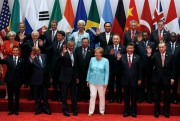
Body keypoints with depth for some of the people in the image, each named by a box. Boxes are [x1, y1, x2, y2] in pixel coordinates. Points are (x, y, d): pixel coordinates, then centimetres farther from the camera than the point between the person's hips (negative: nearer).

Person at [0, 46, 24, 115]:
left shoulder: (21, 60, 1)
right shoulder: (8, 58, 3)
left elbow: (22, 71, 1)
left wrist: (22, 81, -3)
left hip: (17, 81, -1)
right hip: (9, 80, 1)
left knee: (17, 96, 7)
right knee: (10, 96, 9)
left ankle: (16, 110, 17)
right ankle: (10, 110, 18)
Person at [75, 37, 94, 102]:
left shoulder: (91, 50, -2)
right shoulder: (77, 49, 2)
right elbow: (75, 60, 0)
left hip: (88, 71, -1)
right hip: (79, 70, 1)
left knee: (87, 85, 7)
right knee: (79, 85, 10)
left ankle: (86, 98, 19)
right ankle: (79, 98, 22)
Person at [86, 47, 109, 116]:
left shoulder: (105, 61, -6)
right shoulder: (92, 59, 1)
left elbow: (107, 72, -6)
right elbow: (89, 70, 7)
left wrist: (106, 82, -9)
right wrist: (88, 80, 7)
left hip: (101, 82, -1)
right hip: (92, 81, 1)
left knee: (102, 96, 10)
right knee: (92, 96, -1)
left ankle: (102, 111, 23)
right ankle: (91, 111, 7)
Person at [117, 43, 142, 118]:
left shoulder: (137, 57, 1)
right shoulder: (122, 57, 0)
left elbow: (139, 69, 2)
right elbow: (120, 68, -3)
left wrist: (139, 79, -1)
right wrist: (118, 60, -16)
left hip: (134, 80, 0)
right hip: (125, 80, 0)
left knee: (133, 97, 8)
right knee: (126, 97, 9)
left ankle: (133, 112, 18)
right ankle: (126, 111, 19)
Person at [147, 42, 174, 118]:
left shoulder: (170, 56, -1)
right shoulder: (155, 55, -3)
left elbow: (172, 68, 3)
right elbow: (150, 63, -15)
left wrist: (172, 78, 0)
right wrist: (149, 55, -28)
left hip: (166, 78, 0)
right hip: (157, 78, 0)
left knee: (166, 96, 9)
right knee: (157, 96, 9)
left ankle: (166, 112, 21)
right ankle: (157, 111, 21)